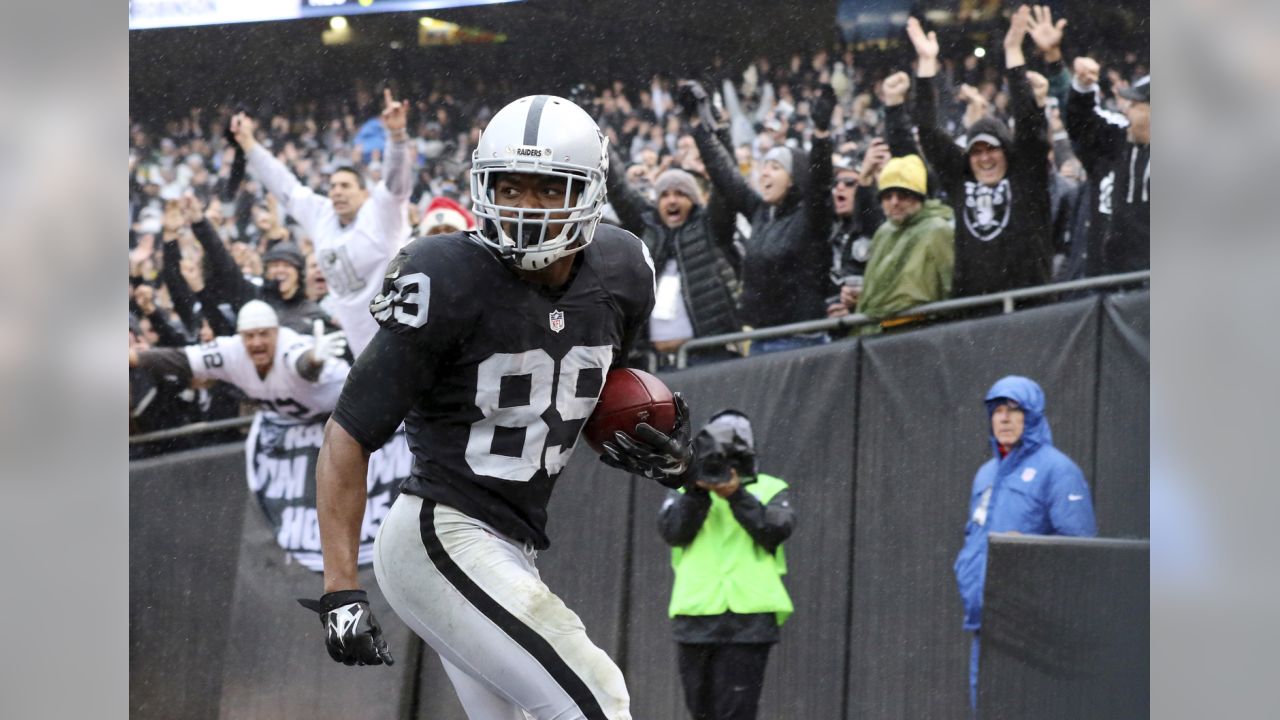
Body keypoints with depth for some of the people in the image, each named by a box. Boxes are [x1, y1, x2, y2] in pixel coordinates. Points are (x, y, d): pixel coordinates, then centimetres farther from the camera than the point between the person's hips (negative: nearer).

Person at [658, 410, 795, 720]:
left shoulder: (771, 490, 10)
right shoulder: (684, 491, 13)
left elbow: (774, 531, -8)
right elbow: (672, 531, -5)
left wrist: (737, 496, -18)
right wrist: (697, 491, -18)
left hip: (748, 621, -3)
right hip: (695, 617, 3)